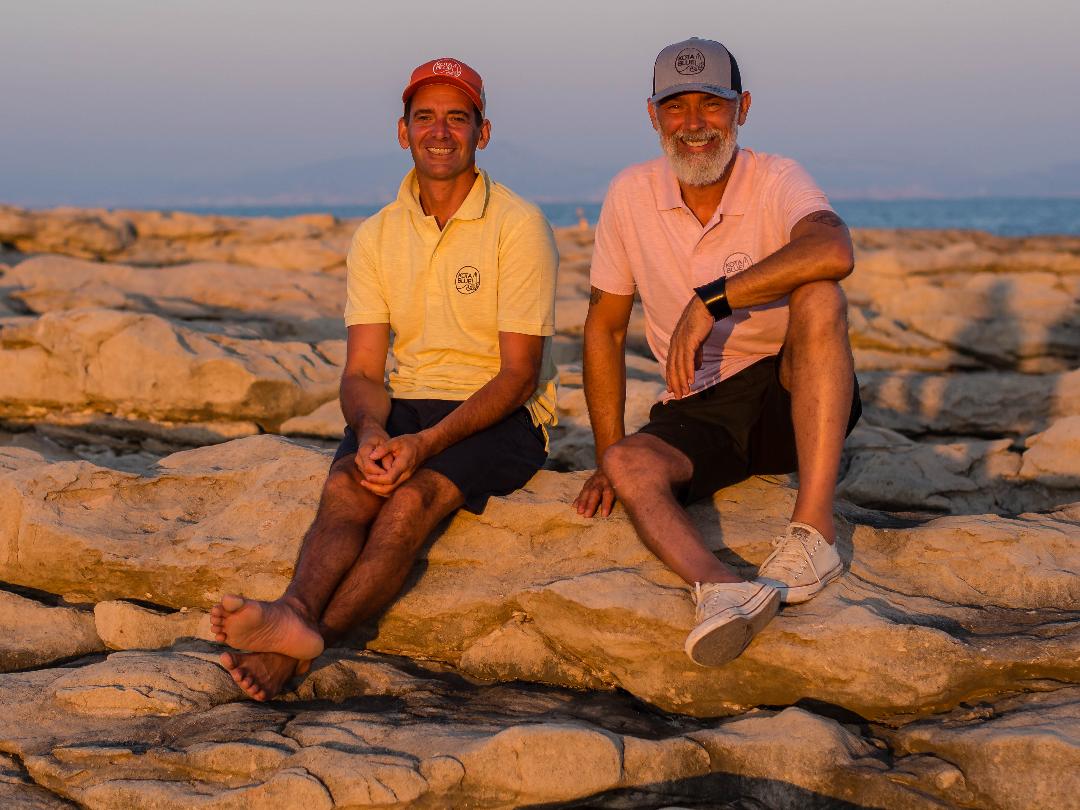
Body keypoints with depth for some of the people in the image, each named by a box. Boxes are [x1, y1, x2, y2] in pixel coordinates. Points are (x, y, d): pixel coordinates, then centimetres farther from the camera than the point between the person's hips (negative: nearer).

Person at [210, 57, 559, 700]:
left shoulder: (519, 225, -6)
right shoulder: (377, 236, 9)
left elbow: (519, 374, -11)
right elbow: (362, 370, 4)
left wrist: (426, 443, -24)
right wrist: (371, 432, -21)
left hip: (502, 415, -4)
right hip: (408, 405, 4)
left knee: (414, 496, -32)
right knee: (348, 482, -28)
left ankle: (296, 650, -49)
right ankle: (296, 613, -53)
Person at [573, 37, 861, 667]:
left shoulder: (777, 181, -9)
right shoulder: (631, 195, 2)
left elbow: (834, 252, -33)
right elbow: (605, 329, 9)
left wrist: (709, 302, -32)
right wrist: (607, 459, 1)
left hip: (793, 400, -3)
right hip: (696, 414, 3)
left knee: (819, 298, -31)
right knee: (630, 465, -28)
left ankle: (814, 532, -41)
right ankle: (720, 590, -58)